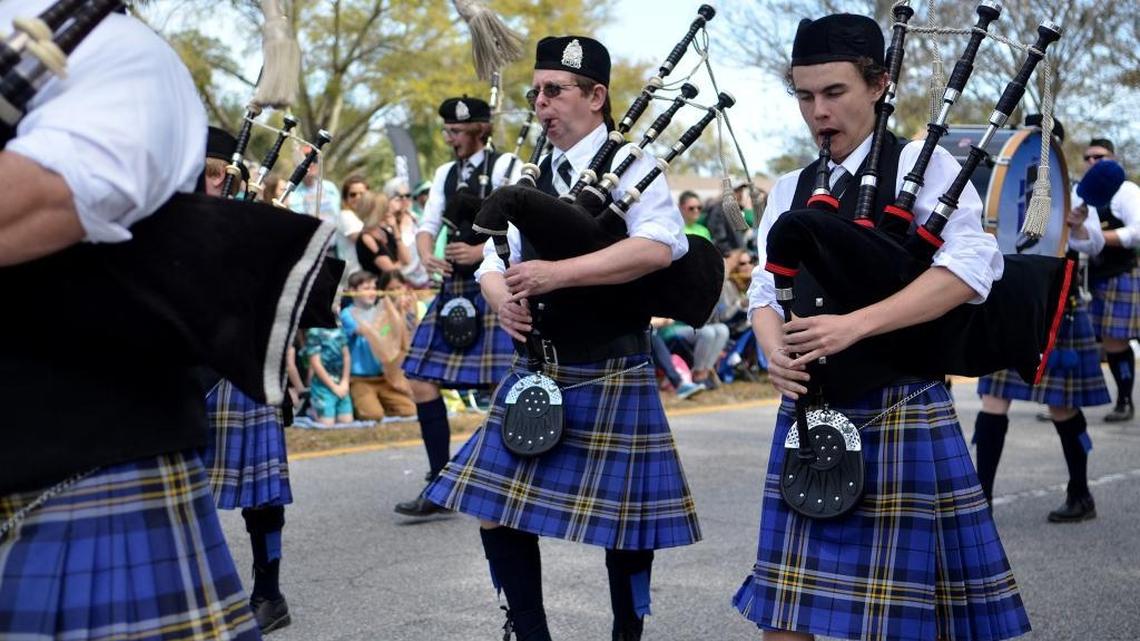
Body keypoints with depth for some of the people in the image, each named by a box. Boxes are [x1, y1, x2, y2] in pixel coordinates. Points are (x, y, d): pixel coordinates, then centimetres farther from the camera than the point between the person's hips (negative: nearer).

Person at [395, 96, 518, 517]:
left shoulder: (504, 167, -4)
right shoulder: (446, 174, 16)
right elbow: (427, 225, 12)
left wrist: (482, 251, -20)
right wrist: (427, 257, -10)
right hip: (455, 289, 7)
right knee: (423, 382, 2)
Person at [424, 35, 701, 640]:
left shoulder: (630, 167, -7)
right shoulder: (533, 177, 11)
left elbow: (658, 247, -24)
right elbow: (494, 262, 12)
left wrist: (558, 272, -28)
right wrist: (503, 300, -12)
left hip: (611, 377, -6)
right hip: (533, 373, 6)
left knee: (621, 523, 5)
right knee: (498, 513, 6)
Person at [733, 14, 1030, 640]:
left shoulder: (922, 164, -3)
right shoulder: (790, 189, 13)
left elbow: (971, 266, -17)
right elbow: (766, 290, 10)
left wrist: (854, 324, -25)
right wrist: (776, 353, -13)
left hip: (901, 410, -5)